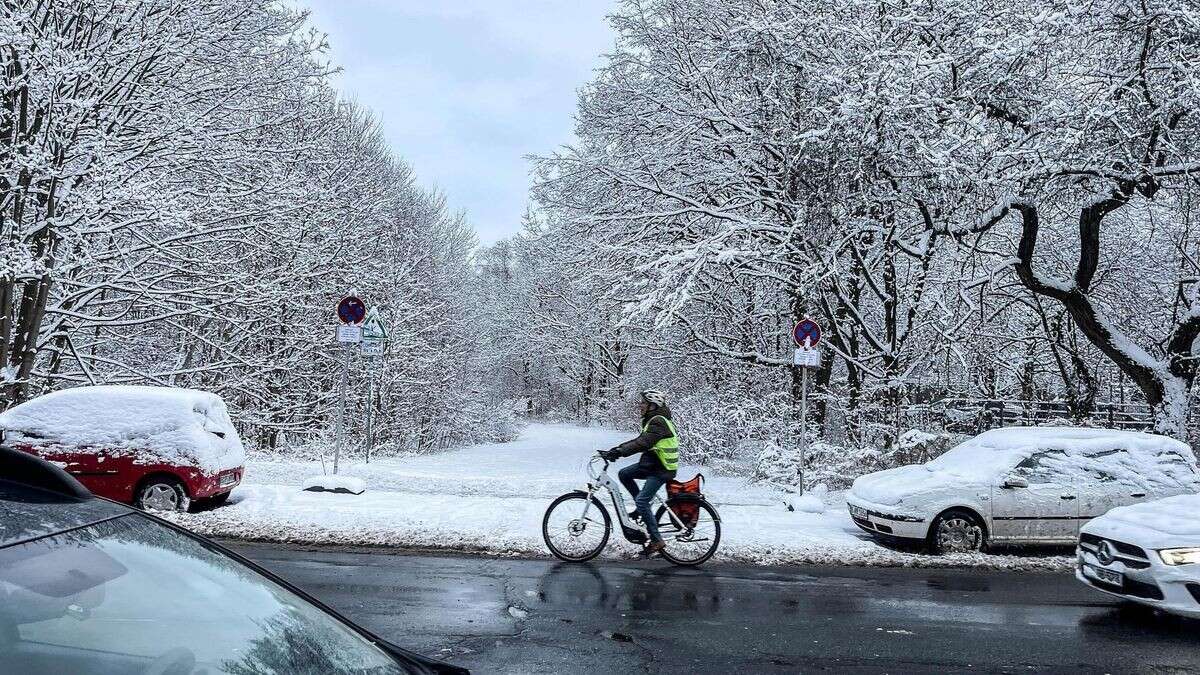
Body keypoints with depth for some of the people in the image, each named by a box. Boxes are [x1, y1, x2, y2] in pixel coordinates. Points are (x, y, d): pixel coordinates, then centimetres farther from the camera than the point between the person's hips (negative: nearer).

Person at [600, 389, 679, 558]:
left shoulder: (658, 422, -19)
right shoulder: (653, 421, 14)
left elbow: (642, 444, -30)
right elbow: (639, 441, 13)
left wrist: (618, 452, -33)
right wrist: (615, 450, 4)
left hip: (661, 469, -10)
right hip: (651, 464, 10)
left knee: (642, 500, -16)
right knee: (624, 474, 7)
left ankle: (657, 541, -12)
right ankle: (643, 509, 14)